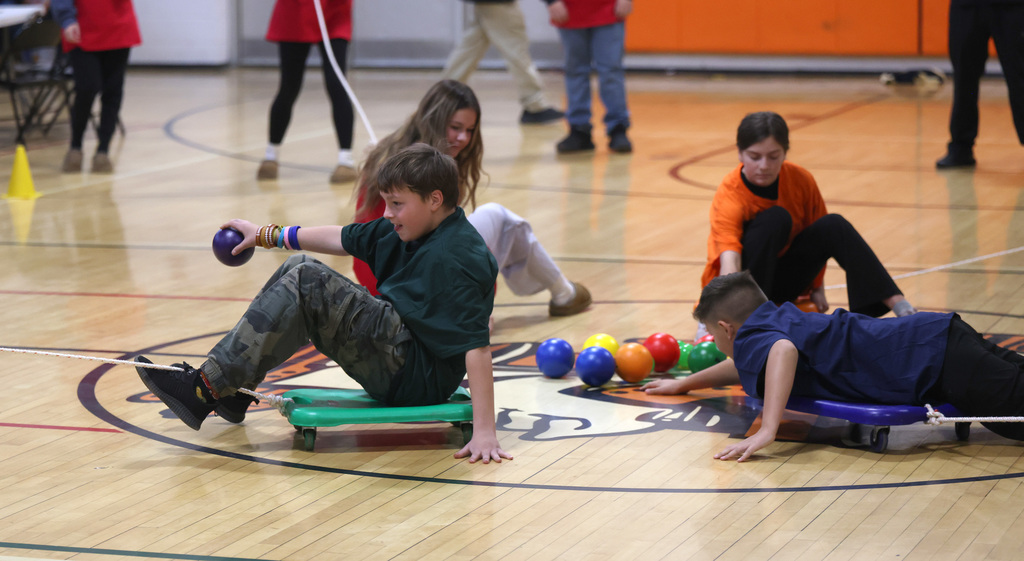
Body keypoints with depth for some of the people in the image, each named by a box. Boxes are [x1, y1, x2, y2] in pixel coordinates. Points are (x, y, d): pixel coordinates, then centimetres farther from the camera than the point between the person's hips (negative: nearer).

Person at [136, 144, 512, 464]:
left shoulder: (454, 259, -22)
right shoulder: (404, 230, 7)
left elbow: (476, 346, -29)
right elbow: (343, 239, 21)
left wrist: (485, 432, -35)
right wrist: (267, 236, 26)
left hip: (420, 375, -10)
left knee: (306, 283, -21)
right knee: (298, 268, 15)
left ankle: (208, 388, -21)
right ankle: (231, 391, 10)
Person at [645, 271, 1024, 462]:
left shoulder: (752, 335, -5)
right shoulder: (777, 320, 23)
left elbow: (782, 352, -32)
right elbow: (749, 366, 47)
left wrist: (767, 431, -36)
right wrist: (686, 383, 53)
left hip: (936, 360, -9)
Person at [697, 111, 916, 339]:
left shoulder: (800, 180, -11)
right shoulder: (729, 195, -26)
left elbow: (820, 239, 4)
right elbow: (729, 259, -41)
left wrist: (817, 289, 6)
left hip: (781, 279, 5)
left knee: (834, 226, -20)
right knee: (775, 218, -31)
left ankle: (896, 303, -25)